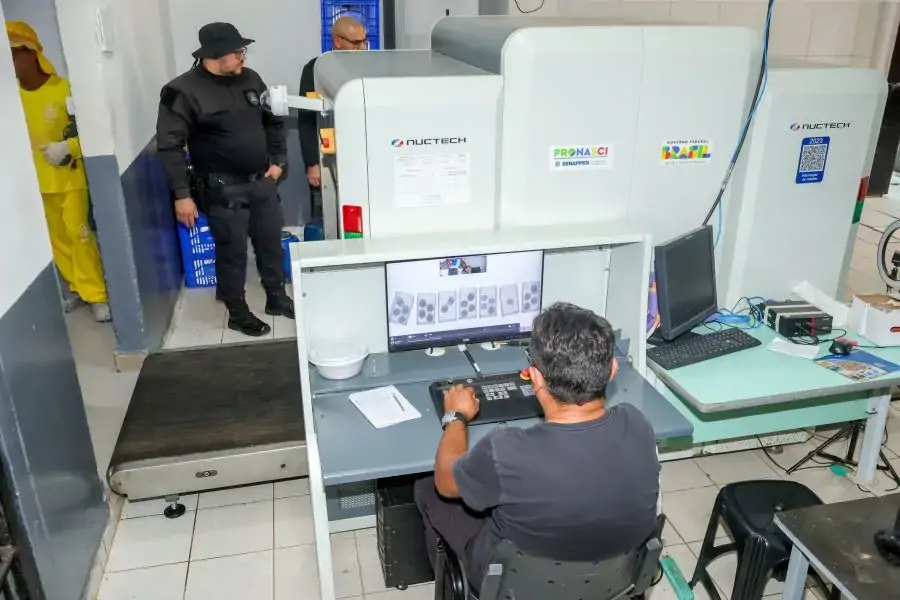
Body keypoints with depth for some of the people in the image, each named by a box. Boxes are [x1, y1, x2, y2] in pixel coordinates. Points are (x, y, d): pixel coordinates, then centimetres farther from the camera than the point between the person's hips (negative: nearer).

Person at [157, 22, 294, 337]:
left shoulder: (250, 79, 4)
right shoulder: (183, 91, -14)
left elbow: (273, 121, 17)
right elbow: (170, 145, -14)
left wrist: (278, 160, 10)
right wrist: (182, 195, -17)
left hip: (262, 181, 6)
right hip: (223, 189, -6)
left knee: (271, 242, 15)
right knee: (232, 251, 4)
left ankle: (277, 299, 34)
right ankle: (237, 313, 21)